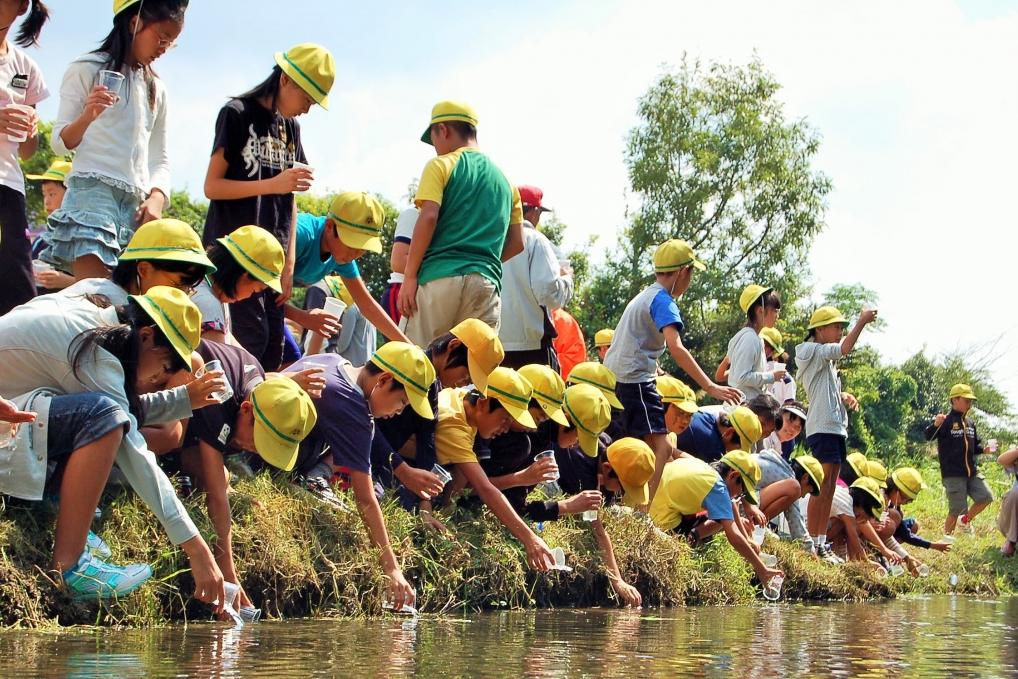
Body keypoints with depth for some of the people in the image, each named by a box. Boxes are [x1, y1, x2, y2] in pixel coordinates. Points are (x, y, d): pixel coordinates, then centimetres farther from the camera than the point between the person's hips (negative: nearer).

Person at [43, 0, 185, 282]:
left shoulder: (156, 89, 21)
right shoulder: (88, 70, 5)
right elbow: (60, 143, 3)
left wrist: (156, 198, 2)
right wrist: (88, 116, -18)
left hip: (137, 204, 6)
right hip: (92, 190, -6)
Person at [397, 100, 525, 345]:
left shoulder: (441, 165, 4)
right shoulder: (504, 179, 19)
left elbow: (428, 218, -9)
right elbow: (516, 243, 16)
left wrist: (409, 277, -8)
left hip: (440, 277, -5)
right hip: (487, 282, 5)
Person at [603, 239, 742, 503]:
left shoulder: (644, 296, 20)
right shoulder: (663, 300, -11)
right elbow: (676, 347, -25)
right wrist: (710, 387, -28)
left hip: (612, 379, 10)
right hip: (635, 381, -10)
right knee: (661, 448, -17)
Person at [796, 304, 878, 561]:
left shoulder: (826, 359, 24)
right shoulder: (814, 351, -5)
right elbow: (844, 349, -22)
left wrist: (843, 396, 9)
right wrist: (862, 321, -17)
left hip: (837, 428, 10)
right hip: (823, 427, -10)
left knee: (829, 488, 8)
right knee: (822, 486, -13)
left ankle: (821, 541, 10)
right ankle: (813, 542, -15)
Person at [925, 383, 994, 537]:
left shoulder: (970, 423, 13)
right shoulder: (946, 421, -9)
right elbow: (928, 437, -20)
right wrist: (935, 425, -40)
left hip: (972, 472, 7)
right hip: (953, 474, -7)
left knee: (986, 498, -2)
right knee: (956, 509, -6)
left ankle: (966, 520, 21)